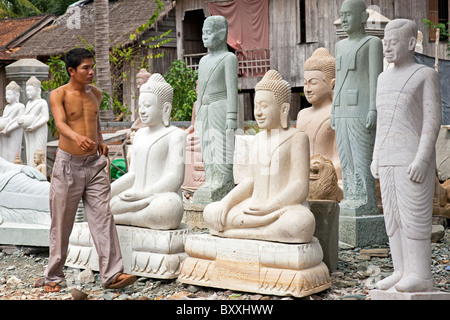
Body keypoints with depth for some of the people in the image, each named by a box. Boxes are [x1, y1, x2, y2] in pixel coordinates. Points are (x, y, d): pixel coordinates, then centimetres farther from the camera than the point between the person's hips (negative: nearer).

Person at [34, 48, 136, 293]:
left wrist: (100, 141, 11)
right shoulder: (58, 95, -7)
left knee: (103, 217, -6)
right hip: (68, 163, -4)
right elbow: (60, 123, -25)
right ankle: (53, 277, 18)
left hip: (94, 163, 4)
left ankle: (112, 274, -8)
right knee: (61, 223, 4)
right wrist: (77, 137, -45)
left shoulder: (95, 94, 10)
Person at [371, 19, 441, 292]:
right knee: (394, 215, 5)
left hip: (415, 160, -7)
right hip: (389, 161, 7)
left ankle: (421, 276, -3)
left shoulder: (426, 75, -6)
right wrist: (376, 157, 13)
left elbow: (433, 119, -12)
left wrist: (422, 159, -20)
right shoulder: (385, 78, 15)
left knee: (414, 216, -8)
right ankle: (403, 272, 10)